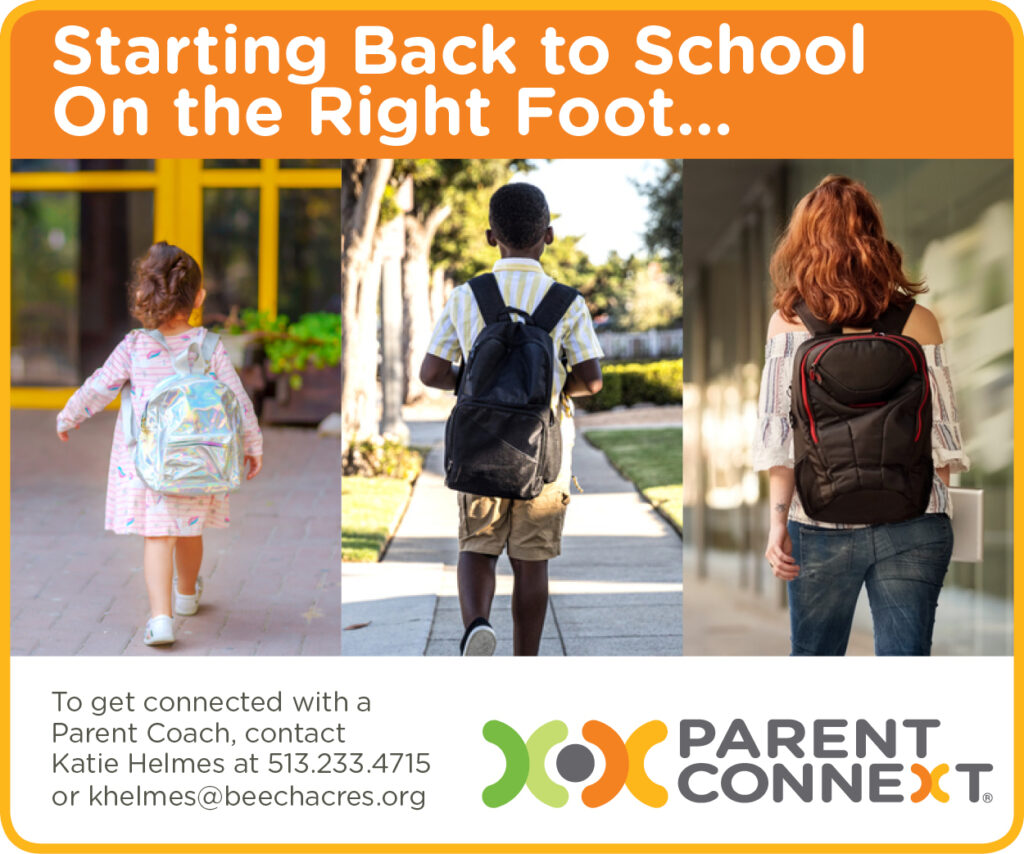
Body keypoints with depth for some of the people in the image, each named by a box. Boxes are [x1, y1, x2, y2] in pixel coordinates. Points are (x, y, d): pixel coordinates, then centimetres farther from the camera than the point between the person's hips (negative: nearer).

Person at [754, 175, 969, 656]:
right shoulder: (918, 322, -1)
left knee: (814, 658, 17)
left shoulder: (789, 322, -3)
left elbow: (779, 433, -8)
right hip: (913, 525, 0)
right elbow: (942, 432, 2)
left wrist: (777, 519, -5)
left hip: (820, 524, 0)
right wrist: (933, 514, 13)